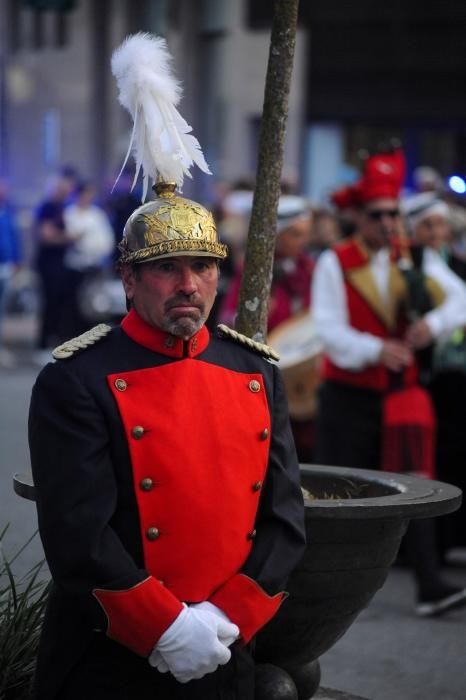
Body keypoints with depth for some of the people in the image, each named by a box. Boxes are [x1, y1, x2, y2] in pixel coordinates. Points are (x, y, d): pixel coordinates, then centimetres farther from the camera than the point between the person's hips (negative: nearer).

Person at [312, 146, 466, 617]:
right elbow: (329, 329, -16)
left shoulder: (417, 258, 4)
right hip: (348, 396, -2)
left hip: (401, 395, 2)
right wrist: (376, 349, -32)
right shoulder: (334, 263, -5)